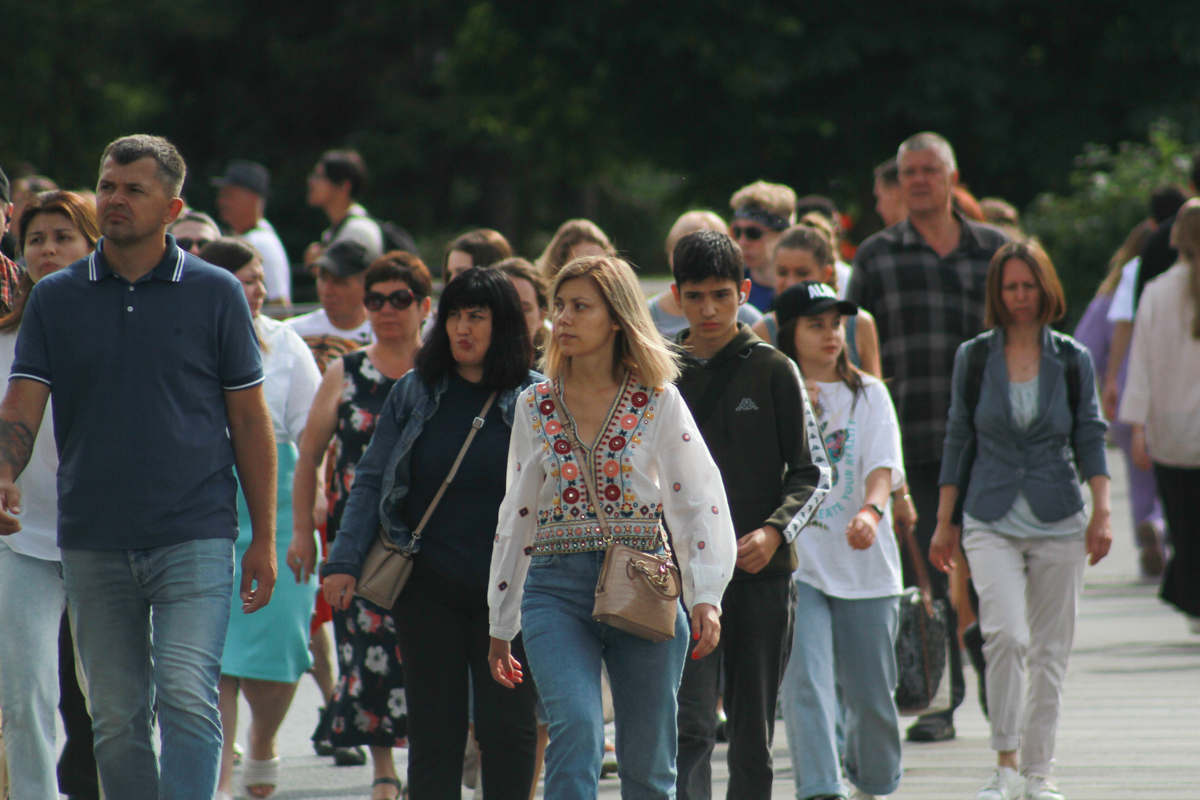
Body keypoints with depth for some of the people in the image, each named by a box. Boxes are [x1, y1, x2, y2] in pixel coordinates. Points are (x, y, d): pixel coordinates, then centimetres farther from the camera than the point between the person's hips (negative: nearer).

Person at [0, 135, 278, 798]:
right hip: (92, 540, 3)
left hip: (194, 537, -3)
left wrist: (264, 538, 2)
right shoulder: (55, 298, 7)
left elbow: (249, 418, 5)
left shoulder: (215, 294, 3)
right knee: (117, 718, 7)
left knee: (188, 698, -16)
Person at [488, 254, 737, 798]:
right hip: (556, 586, 1)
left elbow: (699, 499, -2)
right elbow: (516, 514, 15)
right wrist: (501, 625, 16)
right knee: (575, 730, -21)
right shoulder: (535, 407, 9)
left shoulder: (657, 401, 2)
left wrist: (706, 599, -14)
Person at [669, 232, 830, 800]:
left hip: (762, 570, 0)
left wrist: (775, 531, -14)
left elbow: (813, 472, 3)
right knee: (690, 728, -12)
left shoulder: (772, 370, 3)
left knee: (752, 733, 7)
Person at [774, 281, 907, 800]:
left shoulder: (868, 394, 8)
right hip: (796, 562, -2)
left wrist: (870, 510, -26)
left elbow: (883, 465, -5)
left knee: (871, 693, 9)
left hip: (865, 562, 2)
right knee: (805, 682, -17)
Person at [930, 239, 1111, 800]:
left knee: (1050, 650, 5)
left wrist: (1101, 511, -4)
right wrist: (944, 521, 8)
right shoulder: (974, 358, 3)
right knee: (1005, 635, -19)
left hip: (1058, 522, 1)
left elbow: (1090, 437, 6)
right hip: (991, 520, -1)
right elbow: (959, 439, 8)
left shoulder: (1072, 361, 3)